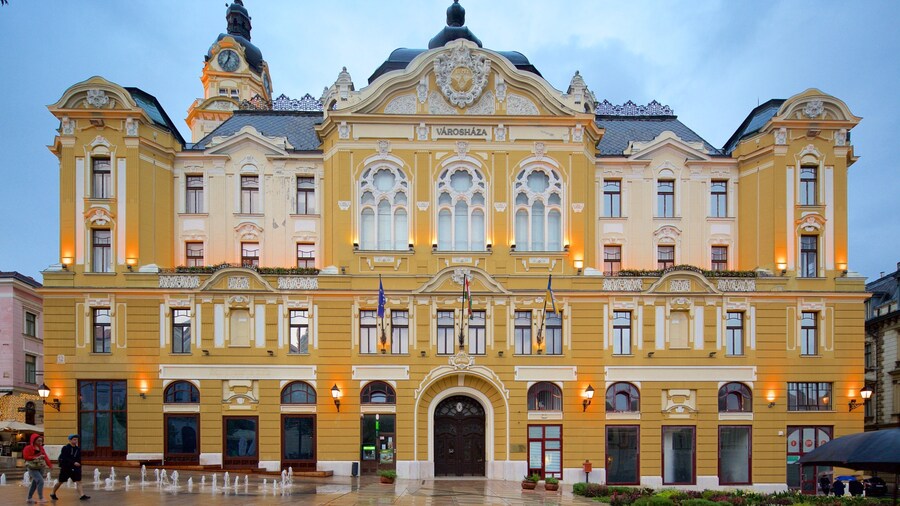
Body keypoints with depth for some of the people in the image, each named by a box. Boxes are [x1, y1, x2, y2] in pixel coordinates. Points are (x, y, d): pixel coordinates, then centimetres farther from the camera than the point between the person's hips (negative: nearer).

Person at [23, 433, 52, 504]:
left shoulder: (41, 448, 9)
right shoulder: (28, 448, -10)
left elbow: (45, 457, 7)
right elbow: (26, 457, -18)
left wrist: (50, 465, 0)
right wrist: (36, 457, -24)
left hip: (40, 468, 7)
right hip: (32, 468, -7)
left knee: (35, 483, 14)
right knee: (40, 481, -18)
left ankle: (29, 498, 27)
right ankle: (40, 498, -13)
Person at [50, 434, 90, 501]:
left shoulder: (78, 449, 6)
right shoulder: (65, 448, -11)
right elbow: (65, 459, -21)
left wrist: (79, 468, 10)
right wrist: (73, 463, -29)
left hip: (74, 468, 4)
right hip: (65, 468, -4)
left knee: (78, 482, -7)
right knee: (60, 482, 10)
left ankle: (82, 496, -15)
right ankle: (53, 494, 33)